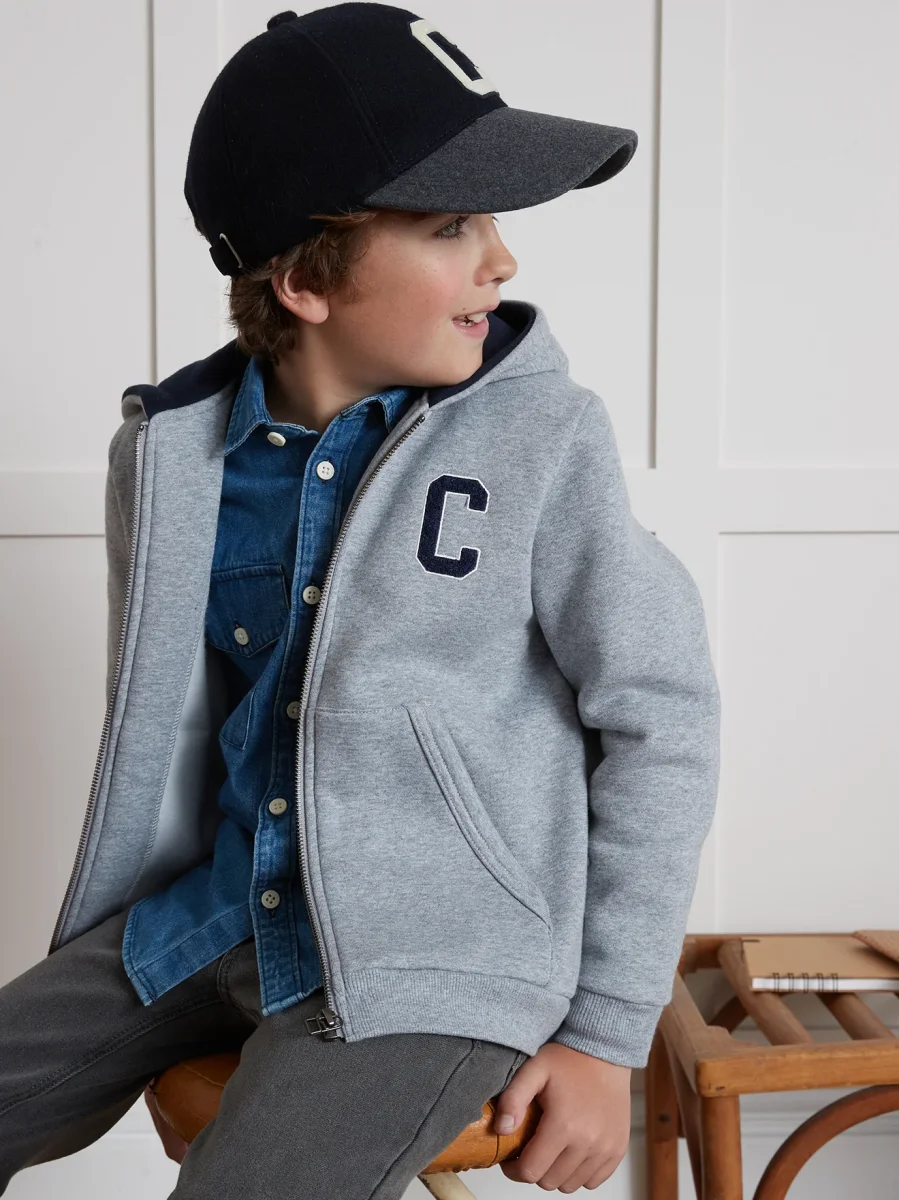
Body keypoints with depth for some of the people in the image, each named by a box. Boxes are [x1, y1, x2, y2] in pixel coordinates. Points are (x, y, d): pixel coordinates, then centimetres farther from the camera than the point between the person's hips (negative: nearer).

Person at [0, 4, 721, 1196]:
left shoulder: (542, 440, -13)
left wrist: (609, 1033, -7)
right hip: (209, 920, 5)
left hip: (431, 960, -4)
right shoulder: (168, 450, -2)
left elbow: (660, 718, -7)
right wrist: (101, 955, 16)